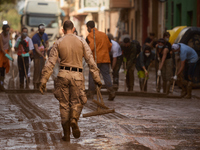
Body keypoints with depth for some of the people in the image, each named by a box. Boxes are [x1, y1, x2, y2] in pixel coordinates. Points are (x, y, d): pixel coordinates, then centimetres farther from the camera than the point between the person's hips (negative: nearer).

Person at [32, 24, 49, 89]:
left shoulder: (45, 35, 4)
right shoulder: (35, 37, -17)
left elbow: (47, 42, 19)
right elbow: (36, 49, -21)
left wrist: (47, 47, -6)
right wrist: (43, 56, -29)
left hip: (43, 54, 6)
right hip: (37, 55, -6)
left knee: (42, 70, 8)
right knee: (37, 70, -9)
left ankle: (39, 85, 16)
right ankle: (35, 85, -6)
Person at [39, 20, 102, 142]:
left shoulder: (58, 43, 4)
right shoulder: (81, 41, 2)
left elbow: (50, 63, -1)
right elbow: (90, 60, -1)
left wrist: (43, 80, 0)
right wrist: (97, 78, 2)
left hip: (63, 74, 1)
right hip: (77, 75, -1)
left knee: (64, 104, 9)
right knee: (77, 102, 14)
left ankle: (66, 135, 9)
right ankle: (74, 119, -18)